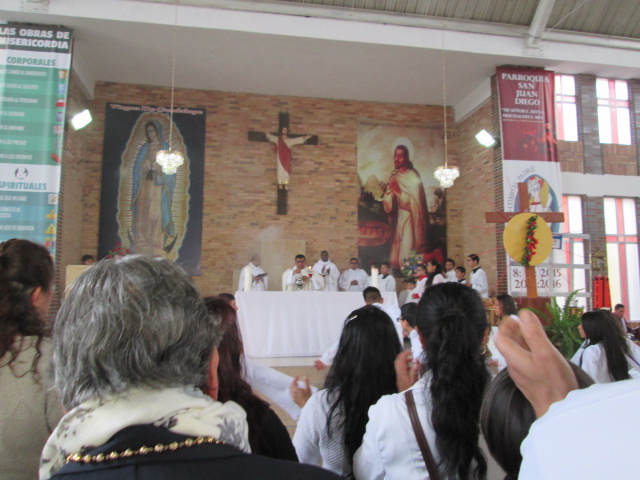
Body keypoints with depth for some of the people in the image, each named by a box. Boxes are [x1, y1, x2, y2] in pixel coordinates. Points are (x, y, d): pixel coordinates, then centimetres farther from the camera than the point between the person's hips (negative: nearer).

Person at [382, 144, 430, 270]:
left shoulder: (413, 176, -10)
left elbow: (414, 204, -16)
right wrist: (391, 191, -14)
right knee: (396, 259, 8)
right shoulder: (393, 177, 9)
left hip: (409, 223, -6)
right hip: (397, 223, 6)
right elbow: (387, 206, 4)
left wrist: (399, 191, -25)